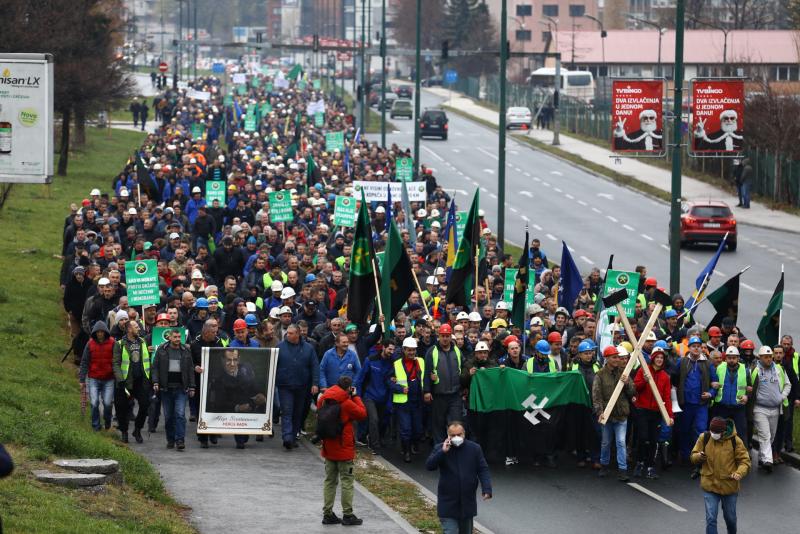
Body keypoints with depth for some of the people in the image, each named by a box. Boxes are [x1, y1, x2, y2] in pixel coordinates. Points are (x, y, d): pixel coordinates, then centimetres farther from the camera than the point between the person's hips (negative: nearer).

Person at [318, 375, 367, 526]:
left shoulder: (323, 400, 0)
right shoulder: (347, 403, -16)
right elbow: (362, 414, -6)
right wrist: (355, 397, 3)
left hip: (328, 447, 6)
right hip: (344, 449, -6)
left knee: (330, 480, 13)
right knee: (347, 481, 2)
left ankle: (328, 514, 12)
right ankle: (348, 515, 2)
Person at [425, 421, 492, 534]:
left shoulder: (474, 448, 0)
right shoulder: (440, 448, -3)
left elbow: (483, 470, 0)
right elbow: (429, 466, -14)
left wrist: (487, 489, -13)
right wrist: (443, 452, -24)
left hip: (468, 503, 3)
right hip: (448, 503, -3)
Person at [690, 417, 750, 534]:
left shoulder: (734, 441, -11)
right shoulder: (704, 438, -6)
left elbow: (745, 461, -8)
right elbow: (693, 457, 3)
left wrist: (739, 473, -29)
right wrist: (699, 456, -21)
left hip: (729, 485, 0)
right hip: (709, 485, 0)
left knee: (730, 516, 19)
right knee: (711, 519, -8)